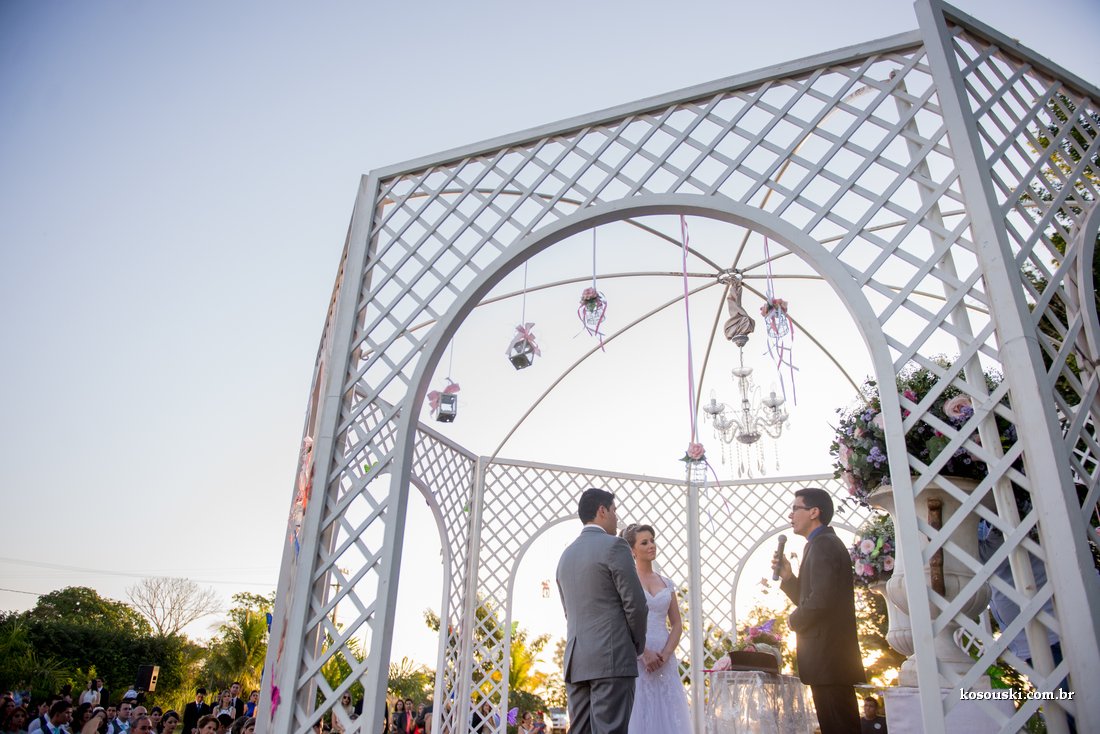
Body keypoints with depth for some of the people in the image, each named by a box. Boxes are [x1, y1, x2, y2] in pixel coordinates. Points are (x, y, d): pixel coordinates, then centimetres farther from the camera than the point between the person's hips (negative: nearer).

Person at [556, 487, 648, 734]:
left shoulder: (566, 555, 16)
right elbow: (635, 604, -10)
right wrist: (638, 646, 8)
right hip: (613, 658, -7)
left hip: (575, 660, 7)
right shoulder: (614, 546, -7)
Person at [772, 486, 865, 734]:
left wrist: (795, 620, -9)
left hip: (827, 656, -10)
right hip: (833, 657, 10)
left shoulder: (822, 544, -14)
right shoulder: (825, 543, 18)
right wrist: (787, 576, 4)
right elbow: (809, 597, 18)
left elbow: (821, 599, -25)